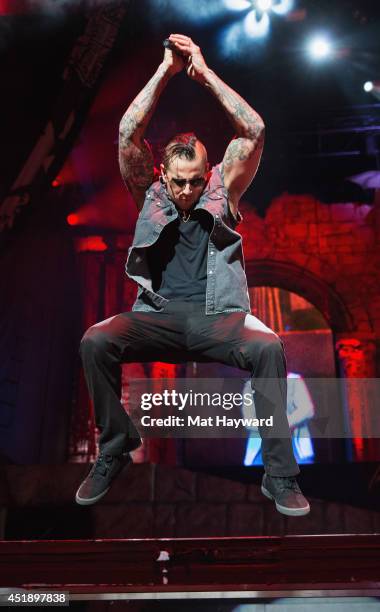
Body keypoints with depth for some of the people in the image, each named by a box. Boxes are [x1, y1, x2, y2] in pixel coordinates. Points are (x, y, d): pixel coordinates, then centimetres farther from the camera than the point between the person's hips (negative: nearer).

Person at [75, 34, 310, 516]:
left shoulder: (222, 192, 8)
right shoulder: (150, 196, 9)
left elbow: (254, 131, -1)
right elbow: (128, 133, -2)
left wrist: (205, 72, 0)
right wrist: (166, 69, -2)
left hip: (217, 317, 0)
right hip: (157, 316, 1)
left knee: (268, 347, -32)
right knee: (95, 341, -28)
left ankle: (279, 473, -18)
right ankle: (113, 450, -7)